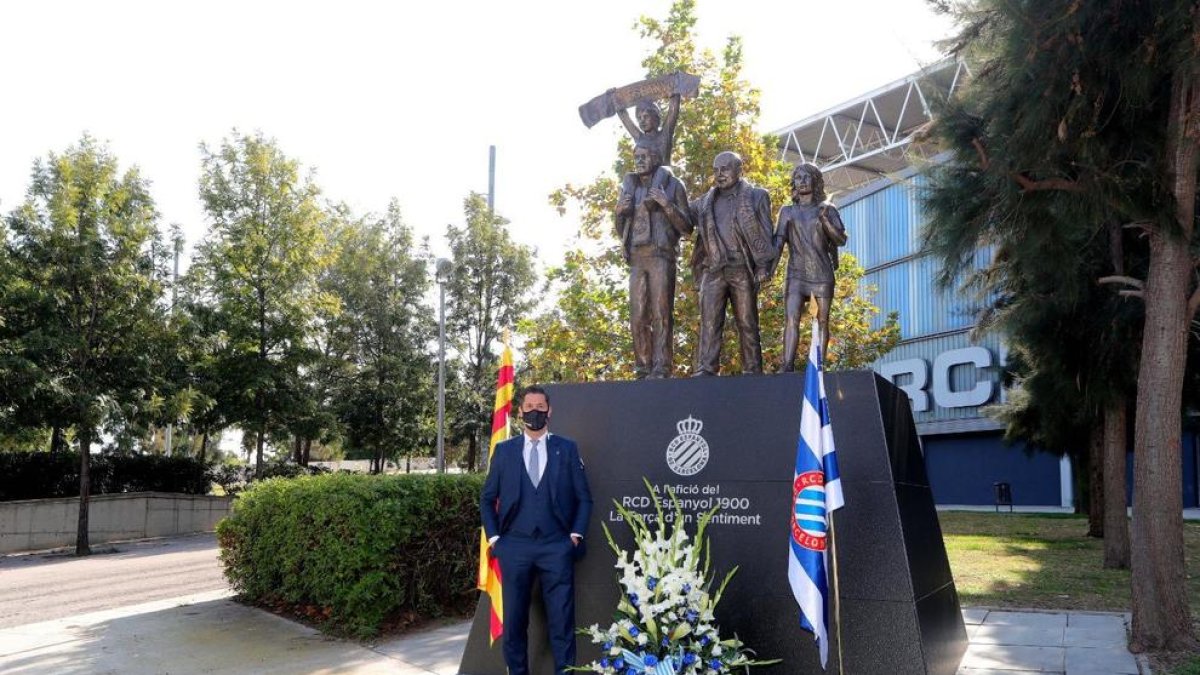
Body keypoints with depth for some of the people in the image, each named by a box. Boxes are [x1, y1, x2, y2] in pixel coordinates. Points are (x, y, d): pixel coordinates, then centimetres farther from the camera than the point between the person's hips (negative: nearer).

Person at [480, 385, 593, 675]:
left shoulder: (567, 448, 6)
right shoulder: (504, 450, 8)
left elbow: (583, 497, 7)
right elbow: (488, 498, 11)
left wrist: (576, 534, -3)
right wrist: (493, 537, 1)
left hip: (556, 547, -1)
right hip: (514, 546, 1)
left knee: (562, 621, 1)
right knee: (514, 621, 8)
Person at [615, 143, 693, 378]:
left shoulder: (671, 185, 8)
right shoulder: (629, 187, 21)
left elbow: (686, 227, 3)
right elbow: (621, 232, 24)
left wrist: (667, 204, -10)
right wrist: (620, 213, 4)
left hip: (661, 255, -4)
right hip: (636, 257, 5)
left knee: (661, 313, -11)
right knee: (638, 317, -1)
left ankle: (661, 368, -12)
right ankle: (643, 368, 2)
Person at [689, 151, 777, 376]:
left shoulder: (756, 196, 8)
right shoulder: (705, 201, 19)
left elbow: (765, 233, 2)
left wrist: (763, 266, -7)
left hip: (742, 270, -2)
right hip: (713, 270, 3)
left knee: (747, 323, 1)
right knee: (709, 322, -6)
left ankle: (753, 372, 5)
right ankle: (704, 370, -9)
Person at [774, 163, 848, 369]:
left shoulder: (827, 209, 10)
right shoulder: (787, 211, 12)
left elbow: (841, 239, 2)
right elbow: (778, 240, 5)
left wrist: (824, 220, -13)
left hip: (822, 273, 0)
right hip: (796, 273, 0)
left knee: (822, 321, 0)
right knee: (792, 319, -14)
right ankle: (787, 367, -21)